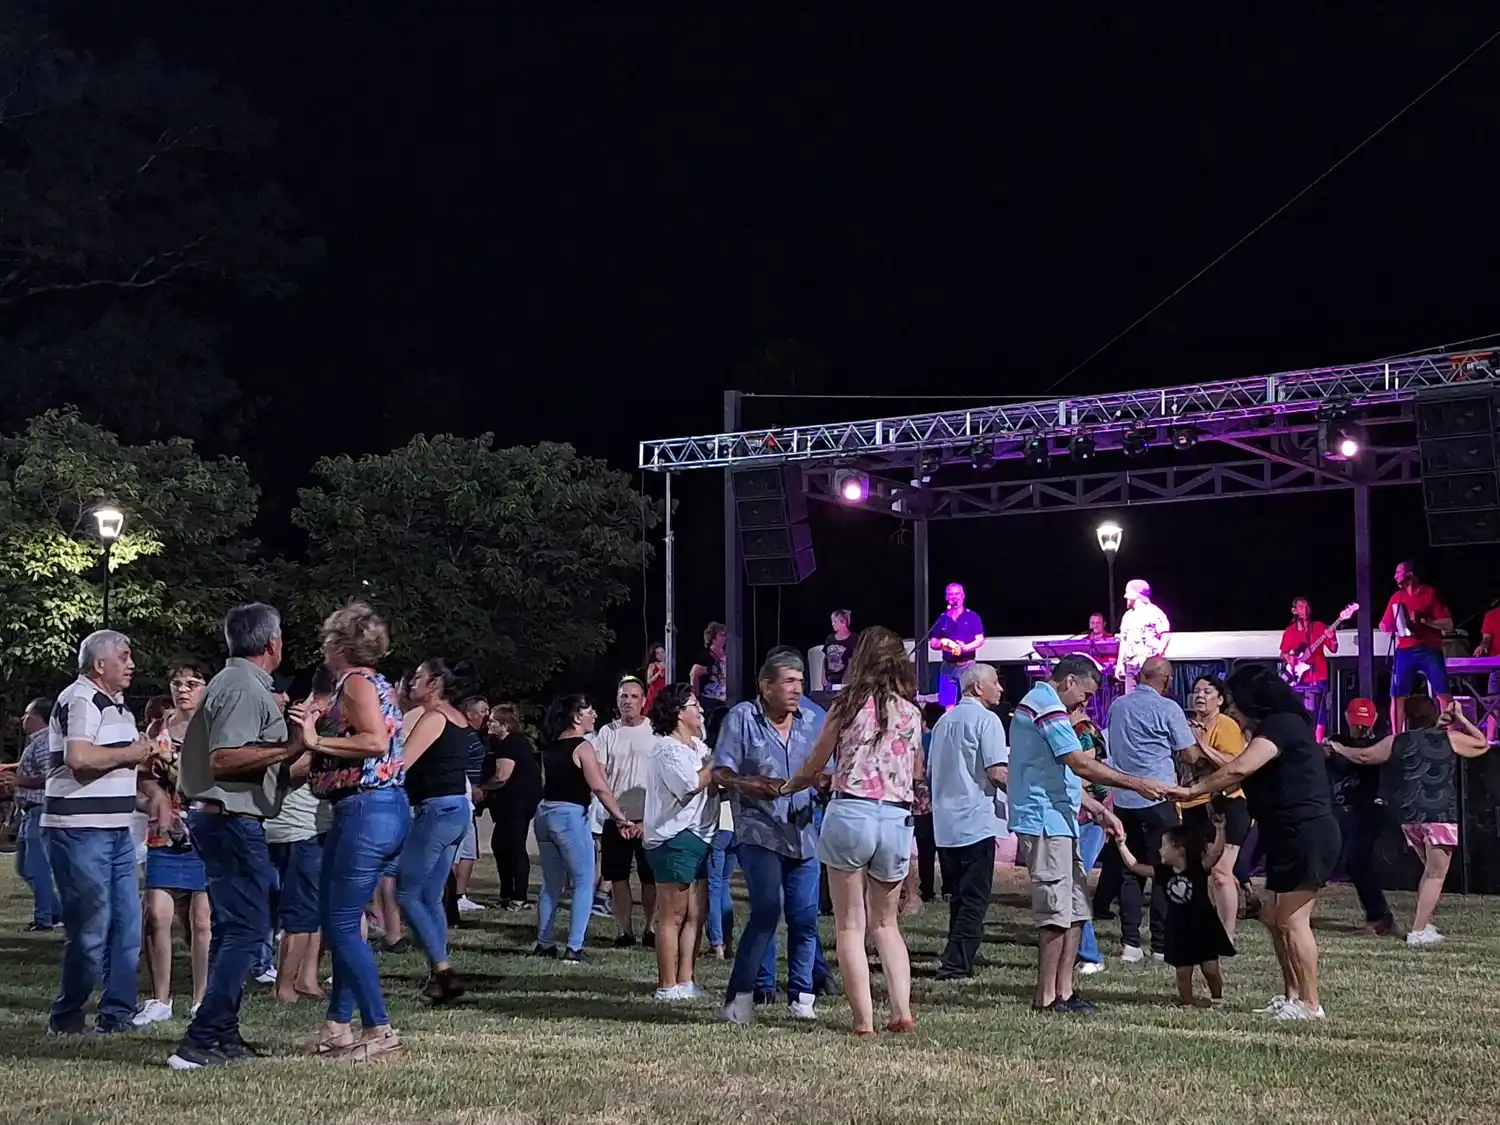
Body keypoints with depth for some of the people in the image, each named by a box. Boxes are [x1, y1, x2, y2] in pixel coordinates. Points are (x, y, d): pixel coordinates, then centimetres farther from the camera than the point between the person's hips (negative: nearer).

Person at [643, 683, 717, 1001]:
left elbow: (712, 785, 20)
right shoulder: (666, 749, -11)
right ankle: (667, 986, -4)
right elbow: (692, 784, -23)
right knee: (674, 915, -7)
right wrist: (715, 761, -10)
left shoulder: (698, 746, 19)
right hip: (675, 837, -10)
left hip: (699, 836, 10)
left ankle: (685, 981, 16)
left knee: (696, 914, 10)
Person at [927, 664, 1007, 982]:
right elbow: (997, 772, -17)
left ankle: (958, 961, 19)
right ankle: (956, 964, -9)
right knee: (975, 898, -3)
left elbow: (930, 772, 22)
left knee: (959, 896, 16)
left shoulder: (944, 721, 14)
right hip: (976, 821, -8)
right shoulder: (985, 719, -10)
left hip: (945, 824, 8)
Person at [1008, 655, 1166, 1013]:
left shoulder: (1039, 704, 23)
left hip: (1058, 822, 11)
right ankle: (1047, 997, -3)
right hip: (1045, 821, -11)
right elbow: (1081, 764, -19)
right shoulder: (1047, 705, -11)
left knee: (1076, 909, 11)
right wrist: (1136, 784, -15)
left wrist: (1098, 810, 19)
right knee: (1057, 912, -8)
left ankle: (1063, 991, 13)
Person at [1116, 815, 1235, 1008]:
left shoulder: (1198, 868, -12)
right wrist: (1121, 844, -6)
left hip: (1204, 927, -4)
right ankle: (1187, 1002, 19)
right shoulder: (1164, 872, -1)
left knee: (1210, 968, 1)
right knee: (1183, 971, 6)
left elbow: (1217, 850, -26)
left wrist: (1219, 829, -39)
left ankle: (1217, 998, 22)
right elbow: (1134, 865, 0)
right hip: (1179, 931, 4)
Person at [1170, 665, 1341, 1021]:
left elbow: (1239, 769, -25)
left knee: (1292, 919, -8)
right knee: (1273, 916, 12)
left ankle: (1310, 1004, -3)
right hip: (1290, 837, 11)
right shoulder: (1275, 728, 20)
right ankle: (1291, 994, 18)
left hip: (1307, 834, -11)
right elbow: (1245, 772, 15)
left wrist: (1194, 790, -19)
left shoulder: (1281, 725, -14)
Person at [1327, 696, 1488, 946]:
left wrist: (1340, 749, 38)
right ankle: (1418, 931, -11)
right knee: (1436, 874, -2)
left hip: (1409, 817, 4)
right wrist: (1461, 719, 21)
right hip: (1440, 816, -4)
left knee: (1430, 870, 20)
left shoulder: (1396, 742, 8)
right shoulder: (1450, 739, 2)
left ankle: (1425, 924, 18)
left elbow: (1364, 756, 21)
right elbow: (1483, 744, 16)